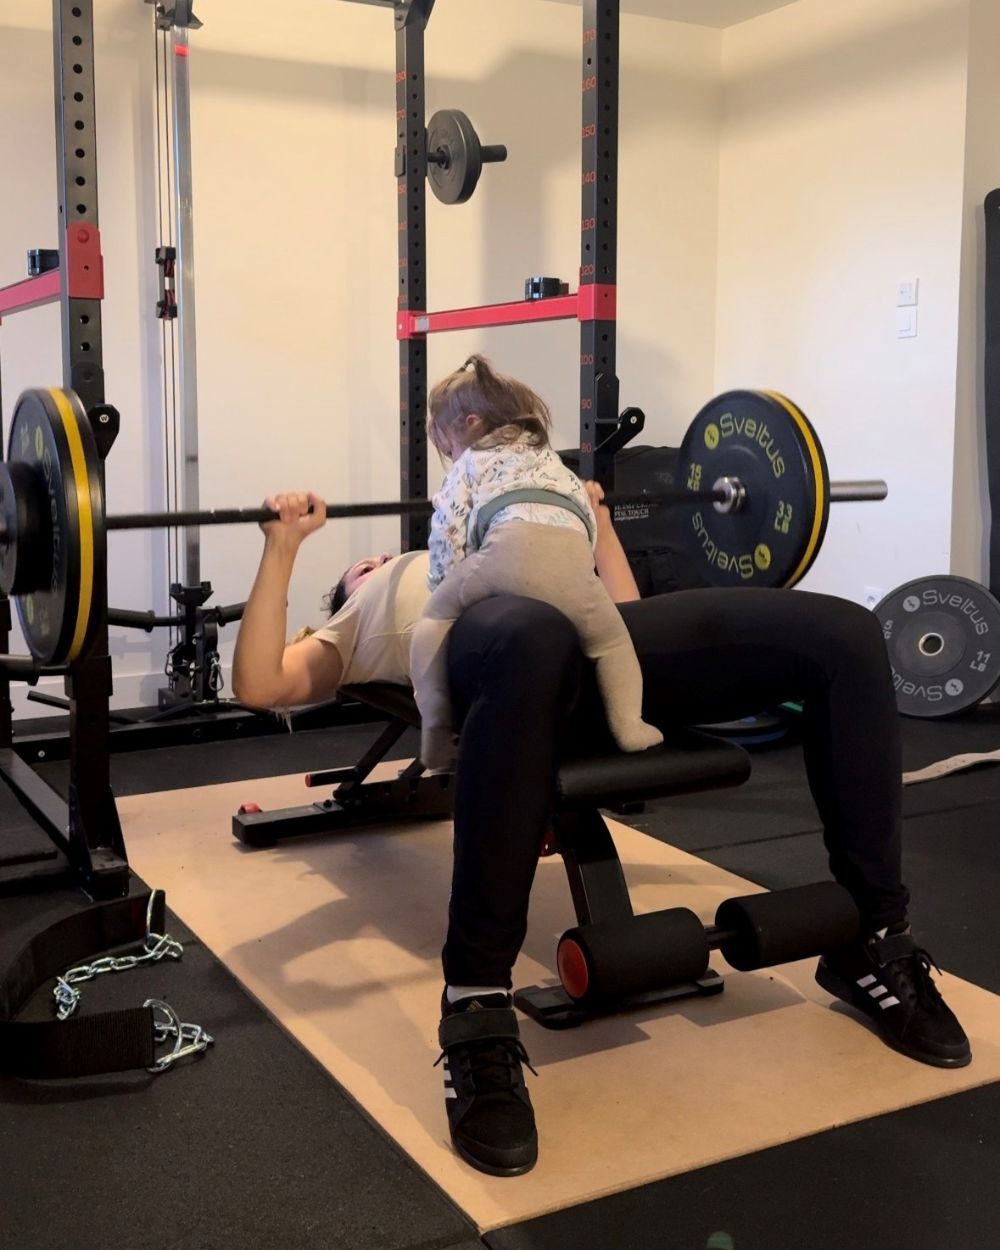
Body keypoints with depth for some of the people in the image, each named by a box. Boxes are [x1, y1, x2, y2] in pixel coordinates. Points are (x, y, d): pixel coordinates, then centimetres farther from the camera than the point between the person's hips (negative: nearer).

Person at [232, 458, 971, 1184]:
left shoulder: (479, 559, 47)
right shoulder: (354, 630, 34)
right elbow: (259, 685, 13)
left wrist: (597, 522, 44)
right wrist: (284, 547, 13)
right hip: (495, 640, -5)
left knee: (845, 634, -17)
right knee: (534, 641, -46)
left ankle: (873, 942, -7)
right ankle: (478, 1007, -40)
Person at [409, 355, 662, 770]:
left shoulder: (471, 463, 29)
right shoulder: (551, 460, 44)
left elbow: (448, 531, 16)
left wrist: (445, 586, 29)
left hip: (511, 549, -3)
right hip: (573, 558, 4)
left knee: (435, 619, 18)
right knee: (611, 641, 27)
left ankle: (436, 736, 8)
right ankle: (630, 727, 10)